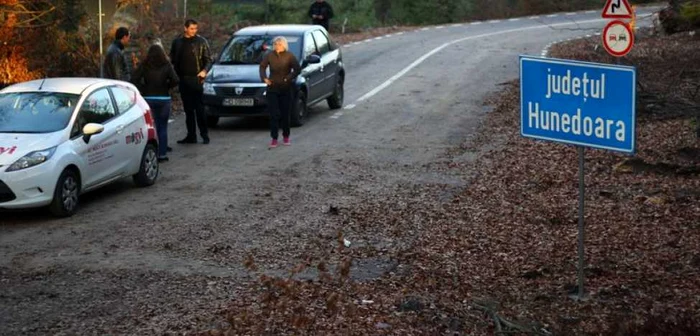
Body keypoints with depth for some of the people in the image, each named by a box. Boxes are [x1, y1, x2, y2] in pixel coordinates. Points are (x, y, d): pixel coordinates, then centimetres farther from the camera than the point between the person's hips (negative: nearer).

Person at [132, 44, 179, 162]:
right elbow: (175, 80, -13)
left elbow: (135, 79, -11)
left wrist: (143, 89, 2)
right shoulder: (166, 66, -2)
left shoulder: (144, 66, 0)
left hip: (148, 98, 1)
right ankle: (162, 154, 6)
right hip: (163, 99, -1)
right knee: (162, 127, 6)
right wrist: (167, 86, 4)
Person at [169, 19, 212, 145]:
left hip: (196, 79, -4)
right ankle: (191, 135, 13)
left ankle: (204, 134, 0)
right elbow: (172, 59, 14)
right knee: (188, 109, 8)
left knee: (199, 108, -6)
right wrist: (176, 74, 2)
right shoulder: (177, 42, 9)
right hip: (183, 79, 4)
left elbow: (208, 59, 1)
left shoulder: (201, 41, 1)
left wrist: (204, 70, -15)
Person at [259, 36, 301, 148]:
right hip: (272, 89, 1)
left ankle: (286, 137, 22)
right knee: (274, 115, -3)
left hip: (286, 89, -1)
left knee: (285, 114, 7)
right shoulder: (269, 56, 1)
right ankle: (274, 139, 0)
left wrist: (288, 78, -17)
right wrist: (264, 78, -9)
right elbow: (262, 66, 7)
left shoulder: (289, 56, -5)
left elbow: (297, 69, -7)